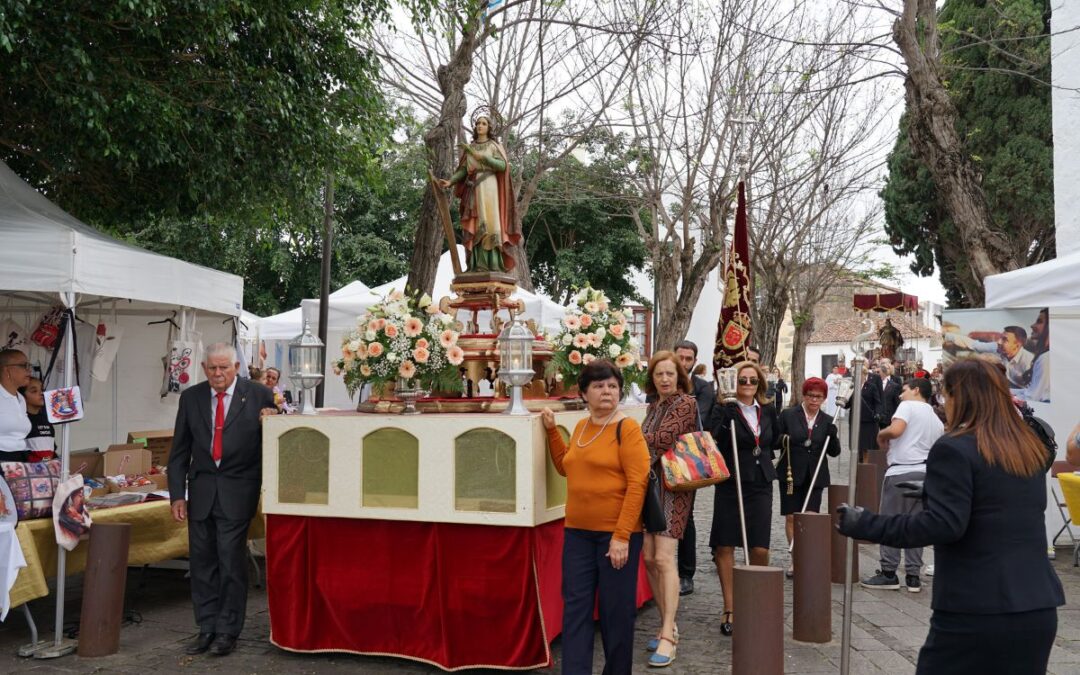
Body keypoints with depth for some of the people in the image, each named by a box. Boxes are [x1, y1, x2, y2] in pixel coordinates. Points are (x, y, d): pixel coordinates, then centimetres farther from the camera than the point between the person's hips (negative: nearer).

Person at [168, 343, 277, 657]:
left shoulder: (259, 395, -3)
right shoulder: (191, 397, 6)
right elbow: (179, 450, 9)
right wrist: (177, 494, 4)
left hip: (237, 491, -3)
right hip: (201, 490, 4)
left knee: (231, 561, -2)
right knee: (202, 561, 8)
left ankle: (227, 631, 11)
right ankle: (207, 628, 20)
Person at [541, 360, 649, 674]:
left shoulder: (627, 428, -9)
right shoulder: (581, 427, 10)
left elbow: (637, 484, -15)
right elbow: (565, 466, 26)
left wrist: (621, 536, -19)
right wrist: (551, 430, 15)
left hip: (616, 534, -6)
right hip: (577, 533, 6)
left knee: (616, 610, 6)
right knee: (575, 606, 5)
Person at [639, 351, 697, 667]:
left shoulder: (686, 403, -7)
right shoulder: (654, 405, 15)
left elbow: (663, 439, -17)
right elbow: (646, 441, 14)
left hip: (672, 485, -7)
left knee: (664, 559, -13)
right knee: (649, 558, 6)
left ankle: (668, 637, -10)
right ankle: (667, 625, 20)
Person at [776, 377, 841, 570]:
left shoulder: (827, 421, 5)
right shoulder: (788, 415, 0)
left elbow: (834, 452, 5)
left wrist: (833, 436, -13)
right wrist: (784, 439, -19)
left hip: (815, 476, 1)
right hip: (791, 474, -1)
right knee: (791, 517, 4)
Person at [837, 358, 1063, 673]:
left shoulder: (955, 448, -13)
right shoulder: (1033, 449, 10)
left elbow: (942, 525, -21)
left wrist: (866, 525, -17)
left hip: (976, 609, -7)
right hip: (1039, 605, 7)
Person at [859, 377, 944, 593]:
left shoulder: (908, 406, -3)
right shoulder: (937, 421, 21)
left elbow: (895, 430, -18)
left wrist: (881, 435, -1)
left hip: (901, 471, -7)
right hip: (925, 473, 7)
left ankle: (889, 573, 2)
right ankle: (913, 576, 10)